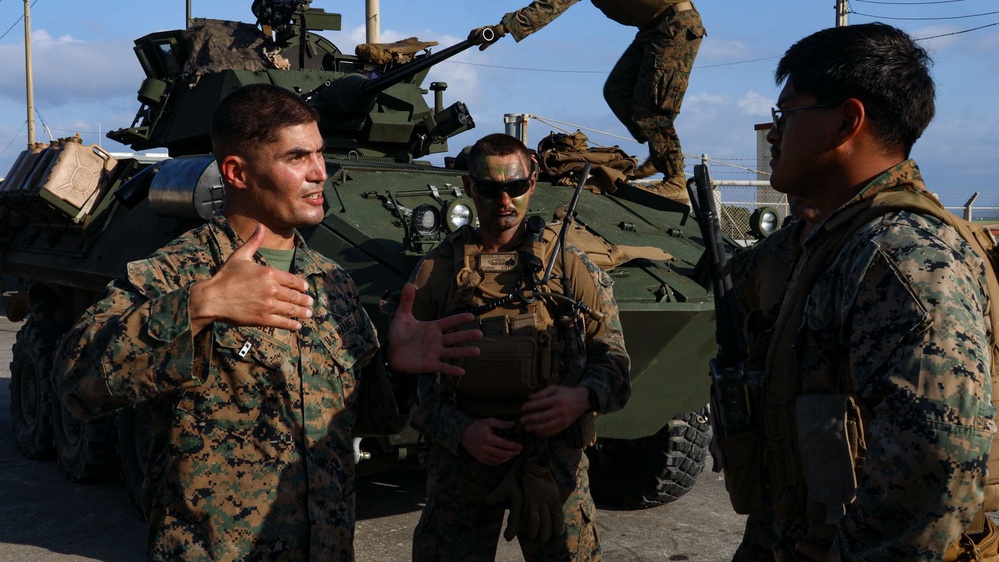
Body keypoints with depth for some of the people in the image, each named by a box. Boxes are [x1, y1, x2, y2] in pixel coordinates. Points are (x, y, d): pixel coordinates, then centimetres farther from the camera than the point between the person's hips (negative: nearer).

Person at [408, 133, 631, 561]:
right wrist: (461, 430, -13)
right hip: (461, 460, 0)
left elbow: (615, 362, 5)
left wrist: (582, 398, -16)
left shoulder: (572, 268, 5)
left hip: (555, 461, 0)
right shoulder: (436, 272, 5)